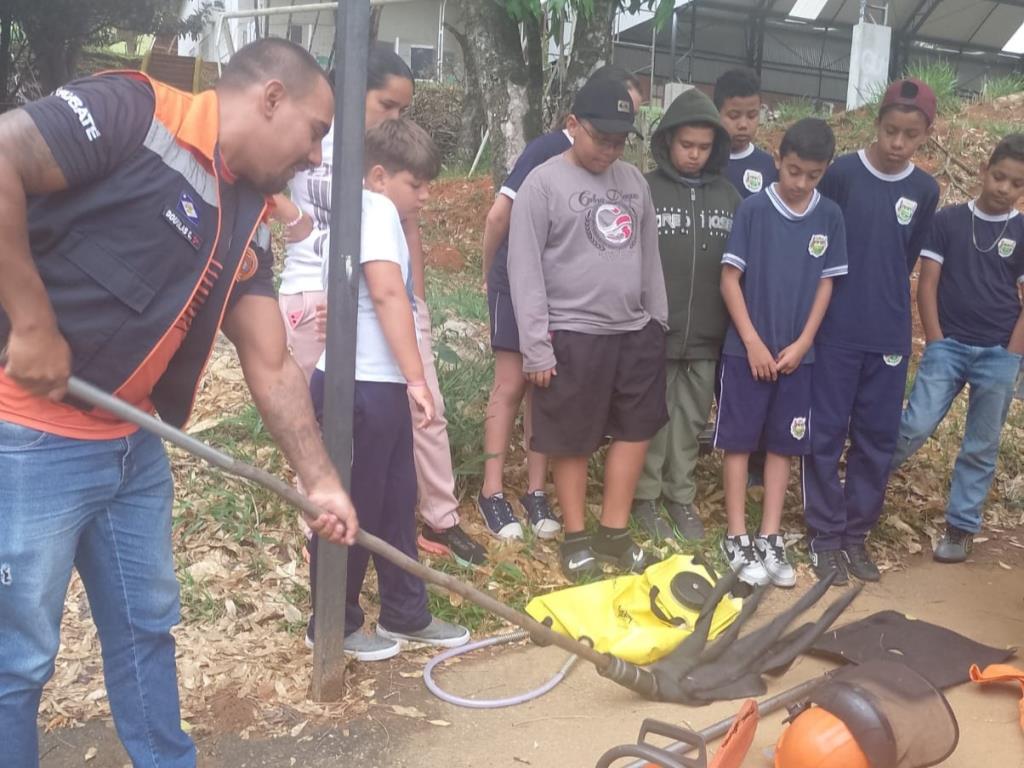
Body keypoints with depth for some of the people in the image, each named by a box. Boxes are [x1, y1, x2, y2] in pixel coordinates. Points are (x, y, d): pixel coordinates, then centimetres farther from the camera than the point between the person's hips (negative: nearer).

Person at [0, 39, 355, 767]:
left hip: (131, 444, 8)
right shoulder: (134, 110, -14)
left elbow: (272, 367, 8)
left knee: (147, 628, 20)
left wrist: (321, 482, 5)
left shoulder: (248, 220, 8)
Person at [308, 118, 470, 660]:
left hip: (379, 387, 10)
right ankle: (334, 625, 18)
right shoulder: (375, 209, -11)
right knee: (353, 510, 2)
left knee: (396, 504, 16)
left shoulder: (370, 212, 20)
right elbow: (388, 293, -24)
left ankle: (405, 614, 28)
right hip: (359, 389, -10)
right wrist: (416, 377, -25)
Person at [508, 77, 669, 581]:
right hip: (573, 336, -6)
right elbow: (525, 271, -11)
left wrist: (658, 319, 12)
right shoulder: (543, 184, -8)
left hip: (636, 332, 6)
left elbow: (649, 255, 15)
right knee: (572, 440, 5)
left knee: (635, 429, 10)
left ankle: (614, 532, 24)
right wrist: (536, 347, -14)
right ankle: (576, 537, 21)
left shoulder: (633, 181, 10)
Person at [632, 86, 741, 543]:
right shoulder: (645, 190, -5)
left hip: (707, 334, 3)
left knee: (692, 419, 12)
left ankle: (681, 497, 26)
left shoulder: (727, 195, 6)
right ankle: (645, 497, 20)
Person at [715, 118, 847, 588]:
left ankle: (770, 538, 19)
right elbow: (729, 279, -8)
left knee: (782, 445, 9)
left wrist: (801, 344, -4)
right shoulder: (753, 209, -8)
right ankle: (737, 539, 12)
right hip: (747, 348, -3)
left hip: (798, 353, 3)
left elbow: (826, 284, 5)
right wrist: (753, 343, -11)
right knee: (739, 441, 3)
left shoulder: (830, 217, 2)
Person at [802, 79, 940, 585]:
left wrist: (886, 302, 14)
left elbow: (907, 259, 16)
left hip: (889, 335, 4)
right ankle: (825, 535, 14)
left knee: (878, 437, 8)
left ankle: (856, 533, 22)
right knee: (826, 434, 2)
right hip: (836, 330, -3)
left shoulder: (925, 190, 5)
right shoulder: (842, 172, -6)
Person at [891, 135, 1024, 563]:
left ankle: (961, 527, 18)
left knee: (981, 447, 7)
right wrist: (935, 343, -6)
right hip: (948, 346, -1)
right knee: (915, 426, -13)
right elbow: (927, 283, 0)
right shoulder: (948, 220, 1)